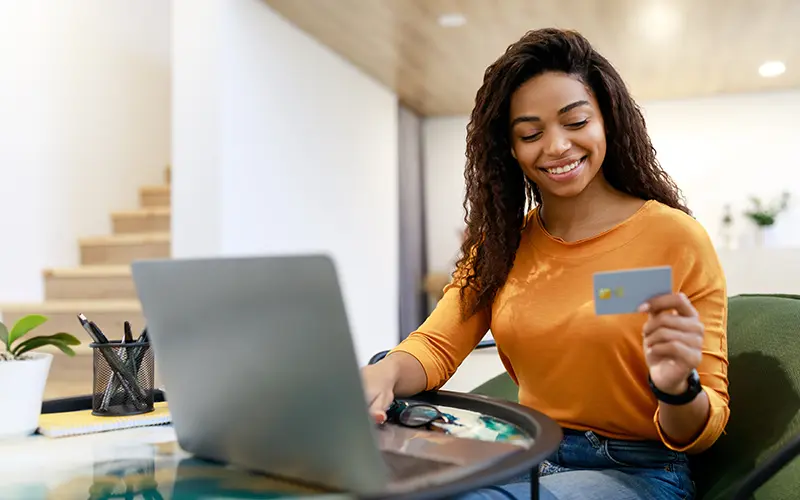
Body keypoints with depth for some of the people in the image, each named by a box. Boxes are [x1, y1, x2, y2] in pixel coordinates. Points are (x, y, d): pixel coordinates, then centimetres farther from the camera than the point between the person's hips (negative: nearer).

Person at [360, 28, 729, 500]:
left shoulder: (677, 238, -11)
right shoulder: (501, 242, 4)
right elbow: (436, 346, -5)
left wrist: (678, 390, -32)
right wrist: (383, 374, -27)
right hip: (527, 460, 4)